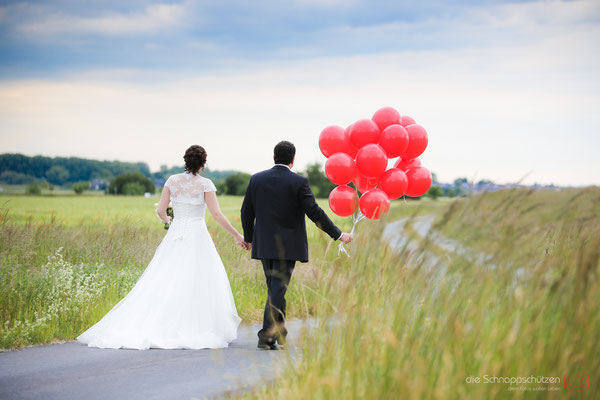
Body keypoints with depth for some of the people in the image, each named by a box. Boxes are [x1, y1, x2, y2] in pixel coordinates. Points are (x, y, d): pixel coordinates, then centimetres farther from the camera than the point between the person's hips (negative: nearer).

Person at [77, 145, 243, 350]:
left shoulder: (172, 180, 3)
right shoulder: (205, 184, -6)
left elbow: (160, 210, 4)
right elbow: (217, 214, -11)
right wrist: (237, 235, -5)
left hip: (174, 236, 3)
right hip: (197, 237, -3)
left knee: (164, 282, 6)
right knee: (197, 284, 2)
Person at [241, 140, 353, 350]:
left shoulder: (256, 179, 2)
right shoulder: (299, 182, -10)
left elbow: (247, 212, 8)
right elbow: (315, 212, -10)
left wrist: (248, 237, 23)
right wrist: (339, 234, -1)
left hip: (264, 245, 5)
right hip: (287, 246, -5)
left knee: (275, 288, 18)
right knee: (277, 290, -4)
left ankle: (279, 333, 27)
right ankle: (266, 336, -9)